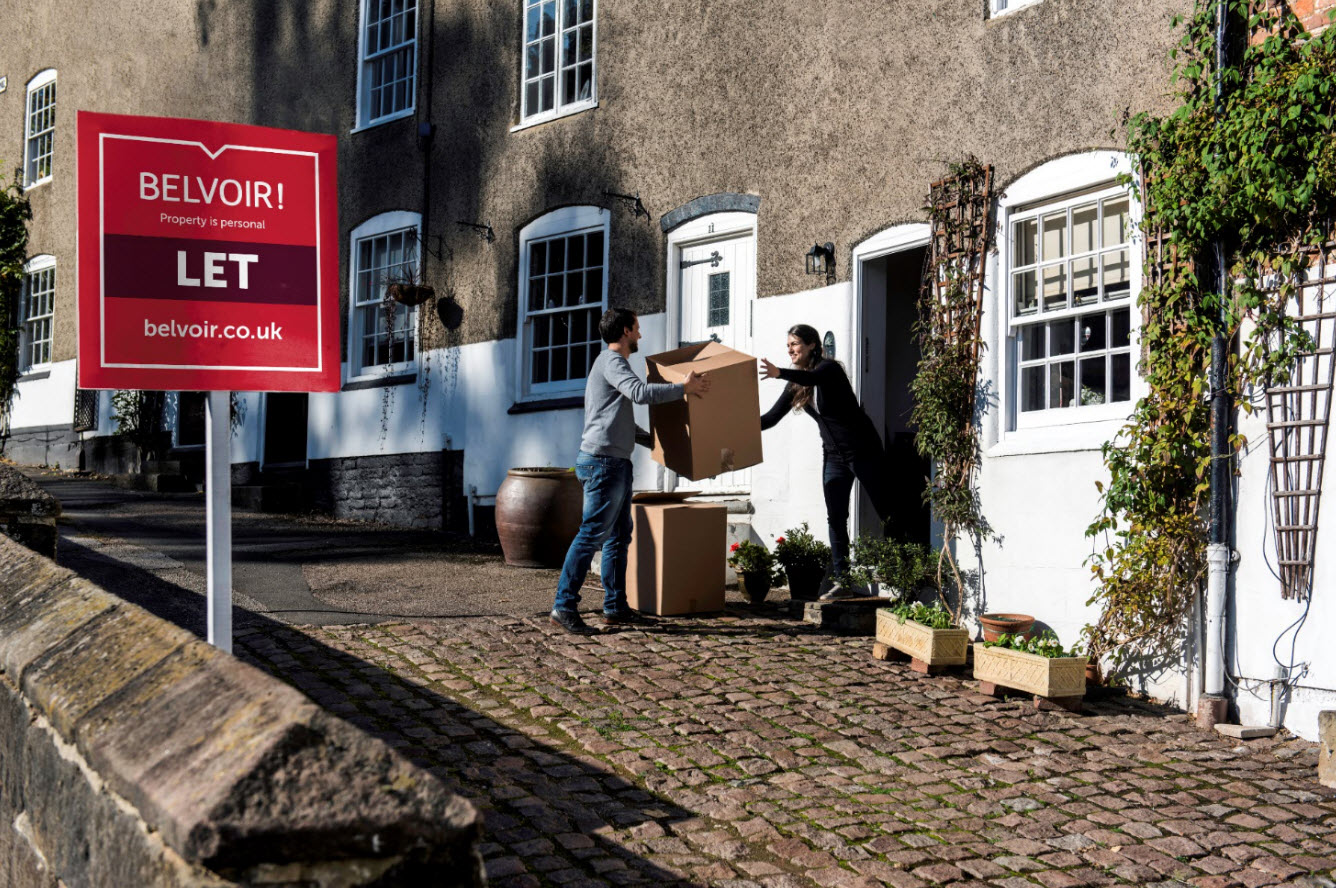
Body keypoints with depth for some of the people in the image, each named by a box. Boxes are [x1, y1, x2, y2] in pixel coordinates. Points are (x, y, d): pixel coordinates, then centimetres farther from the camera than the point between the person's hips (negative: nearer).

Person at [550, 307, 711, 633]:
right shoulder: (611, 362, -9)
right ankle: (564, 606, -12)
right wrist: (683, 388, -20)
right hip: (603, 462, -11)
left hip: (617, 464, 11)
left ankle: (615, 606, 15)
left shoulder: (614, 363, 24)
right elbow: (640, 392, -27)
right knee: (592, 534, -12)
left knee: (619, 536, 12)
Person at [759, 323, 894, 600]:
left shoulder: (828, 368, -15)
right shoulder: (797, 384, 6)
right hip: (834, 455, 7)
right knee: (836, 519, 2)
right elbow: (772, 417, 7)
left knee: (886, 511, 0)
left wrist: (779, 373, -56)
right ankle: (841, 582, 3)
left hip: (863, 449, -7)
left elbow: (813, 378, -40)